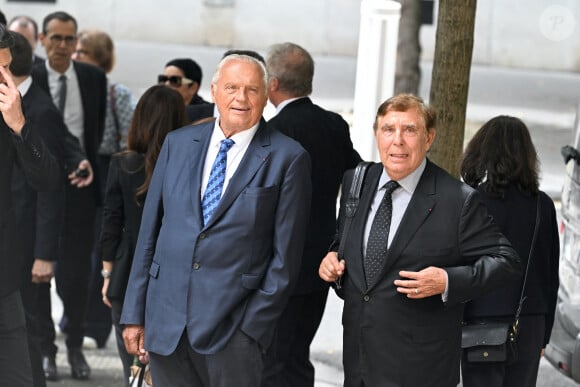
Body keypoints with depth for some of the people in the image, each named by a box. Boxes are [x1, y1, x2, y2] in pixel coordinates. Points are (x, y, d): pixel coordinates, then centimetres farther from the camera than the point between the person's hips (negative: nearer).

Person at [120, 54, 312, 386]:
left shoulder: (288, 158, -2)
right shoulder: (178, 144, 10)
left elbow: (285, 255, -3)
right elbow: (150, 231, 11)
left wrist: (255, 324, -8)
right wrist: (135, 314, 8)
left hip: (232, 328, -4)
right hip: (166, 319, 4)